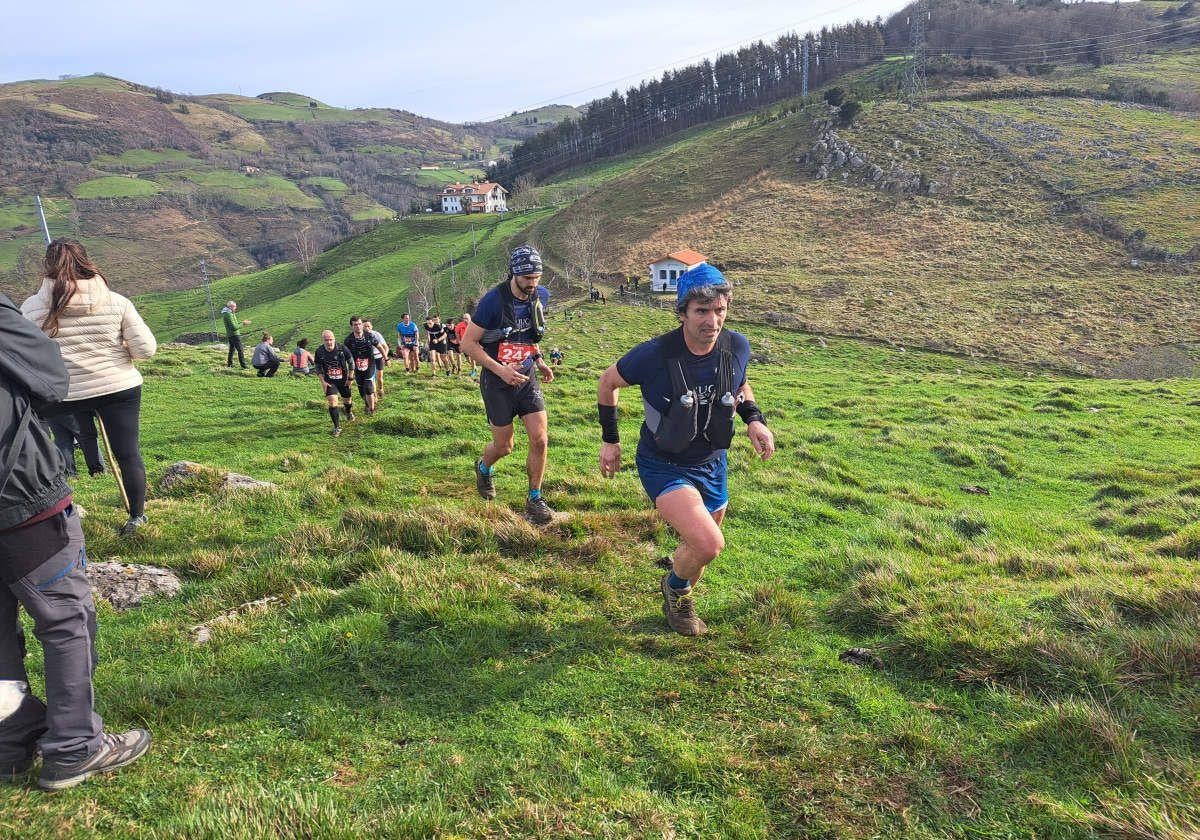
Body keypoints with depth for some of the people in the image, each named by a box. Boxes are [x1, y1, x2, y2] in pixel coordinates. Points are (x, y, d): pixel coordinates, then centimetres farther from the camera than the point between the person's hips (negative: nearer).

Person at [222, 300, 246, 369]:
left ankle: (229, 364, 29)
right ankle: (244, 366, -11)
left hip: (229, 335, 10)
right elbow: (234, 327, -23)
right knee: (240, 350, -9)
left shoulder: (225, 314, 11)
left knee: (232, 349, 21)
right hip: (234, 334, -10)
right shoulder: (229, 314, -20)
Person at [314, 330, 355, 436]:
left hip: (343, 380, 0)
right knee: (332, 402, -14)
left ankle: (349, 413, 53)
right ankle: (337, 427, -4)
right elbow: (318, 368, 2)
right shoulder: (319, 351, -12)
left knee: (346, 400, 17)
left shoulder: (342, 349, -17)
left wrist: (350, 378, -1)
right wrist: (323, 381, -7)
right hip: (329, 381, 0)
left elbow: (351, 362, -3)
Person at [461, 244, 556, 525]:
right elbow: (468, 344, -15)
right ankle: (484, 468, 42)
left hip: (527, 379, 4)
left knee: (539, 439, -9)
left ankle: (534, 499, 8)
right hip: (498, 382, -4)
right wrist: (501, 370, -23)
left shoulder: (541, 296, -3)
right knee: (504, 446, 6)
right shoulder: (493, 301, -20)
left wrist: (539, 361, 7)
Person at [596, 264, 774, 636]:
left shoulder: (737, 346, -12)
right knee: (709, 543, -25)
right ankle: (676, 589, 10)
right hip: (664, 467, -5)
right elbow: (608, 382, -6)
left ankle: (680, 596, 57)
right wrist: (609, 439, 0)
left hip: (712, 465, 5)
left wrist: (754, 419, -8)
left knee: (699, 548, 22)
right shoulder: (655, 354, -26)